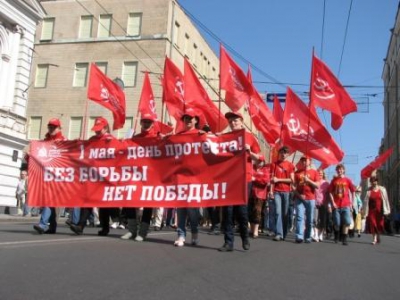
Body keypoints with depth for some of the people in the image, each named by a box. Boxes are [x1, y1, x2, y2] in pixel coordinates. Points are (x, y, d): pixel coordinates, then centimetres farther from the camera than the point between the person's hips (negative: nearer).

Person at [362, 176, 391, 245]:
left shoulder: (382, 189, 2)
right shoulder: (369, 190, -2)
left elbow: (385, 200, 4)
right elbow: (365, 201, -2)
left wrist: (386, 210, 0)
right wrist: (364, 211, -5)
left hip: (379, 210, 1)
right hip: (371, 210, -1)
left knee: (379, 224, 8)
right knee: (372, 224, -6)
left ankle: (378, 237, 31)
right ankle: (374, 239, 2)